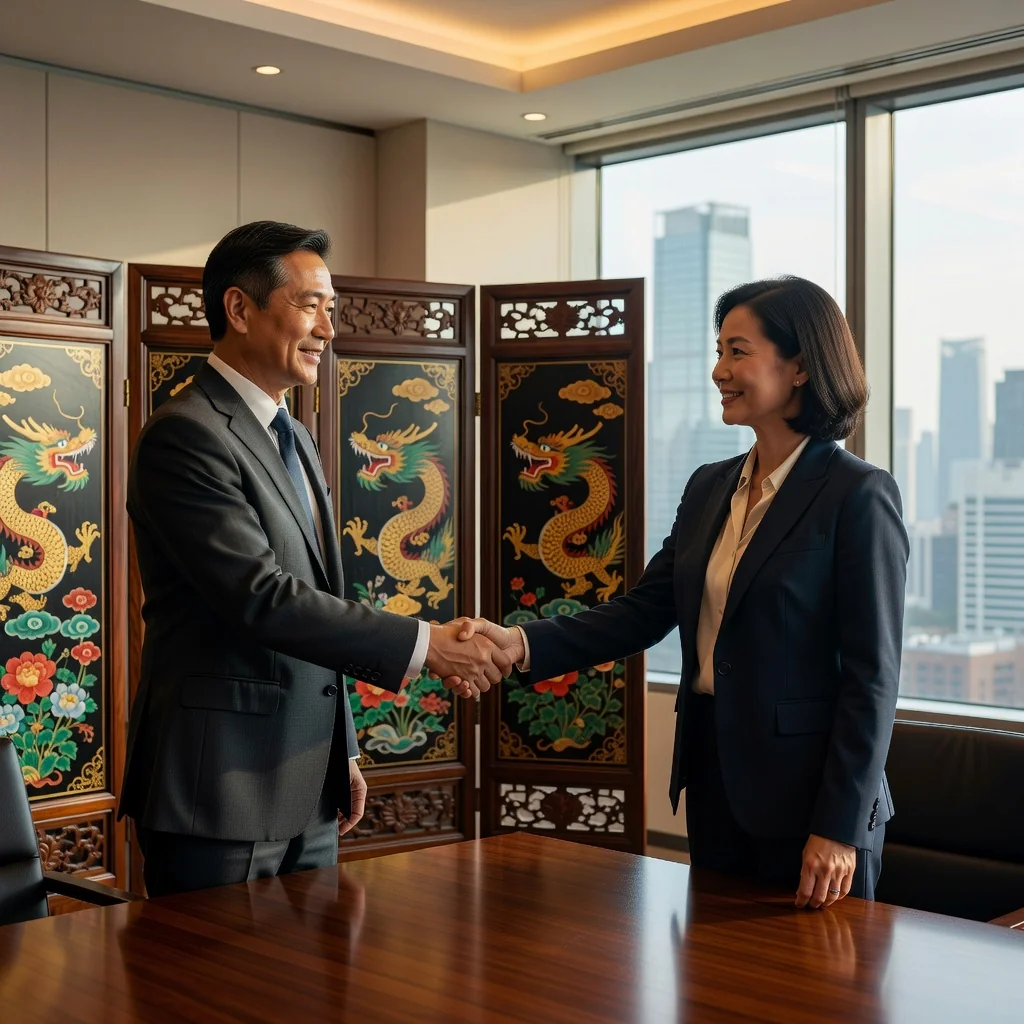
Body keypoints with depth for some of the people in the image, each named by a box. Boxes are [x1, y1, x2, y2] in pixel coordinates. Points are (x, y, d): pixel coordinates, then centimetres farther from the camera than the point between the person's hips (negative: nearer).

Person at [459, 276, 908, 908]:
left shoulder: (859, 495, -12)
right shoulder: (709, 488, 9)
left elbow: (871, 673, -14)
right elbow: (645, 611, 5)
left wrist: (840, 826, -16)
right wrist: (525, 645, -9)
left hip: (808, 786, -7)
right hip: (714, 780, 7)